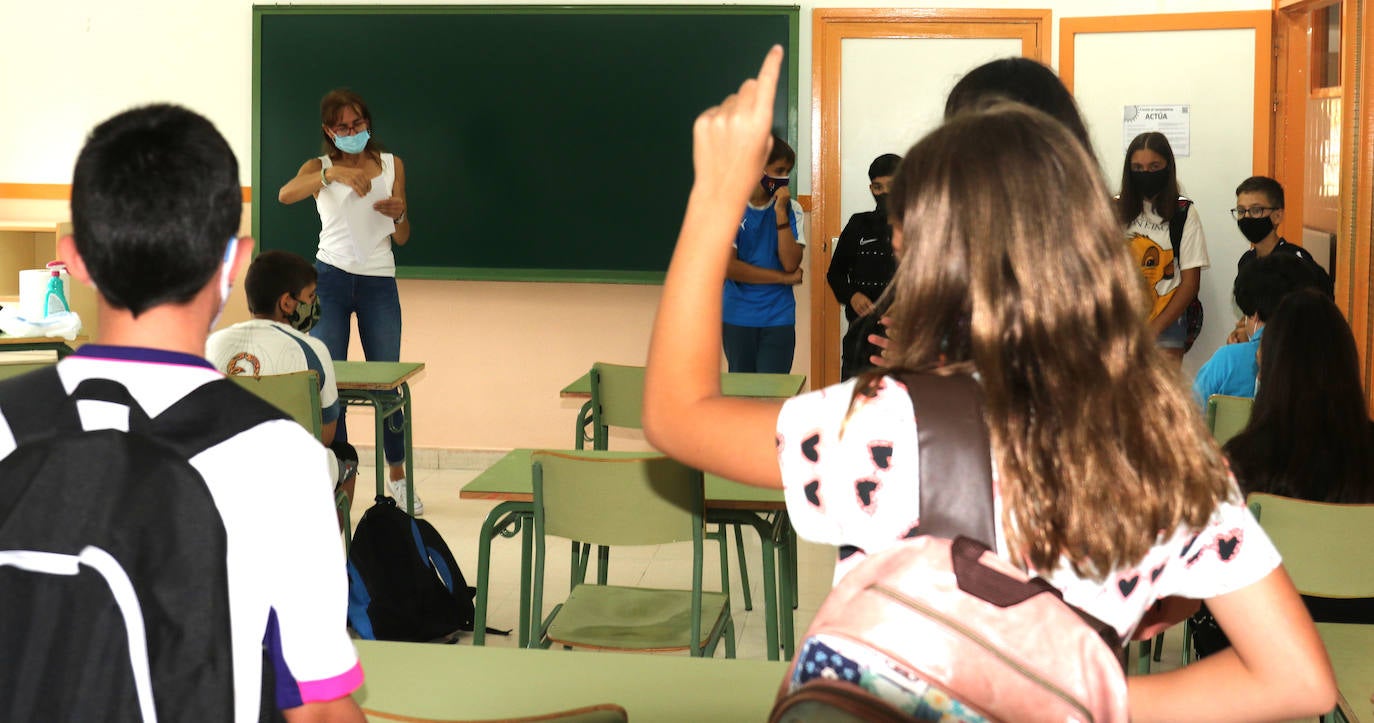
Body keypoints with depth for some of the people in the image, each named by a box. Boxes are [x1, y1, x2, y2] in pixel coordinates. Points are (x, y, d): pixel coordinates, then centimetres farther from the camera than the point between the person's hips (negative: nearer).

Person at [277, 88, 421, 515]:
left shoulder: (391, 165, 10)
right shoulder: (319, 167, 5)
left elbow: (402, 239, 11)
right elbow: (285, 195, -20)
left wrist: (398, 214, -12)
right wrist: (334, 174, -34)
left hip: (380, 281, 1)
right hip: (331, 276, -1)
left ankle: (398, 477, 16)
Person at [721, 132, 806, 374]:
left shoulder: (790, 208, 1)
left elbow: (791, 263, -9)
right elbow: (727, 266, -12)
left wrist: (780, 214, -15)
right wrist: (784, 278, -8)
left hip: (778, 318, 1)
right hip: (737, 316, -1)